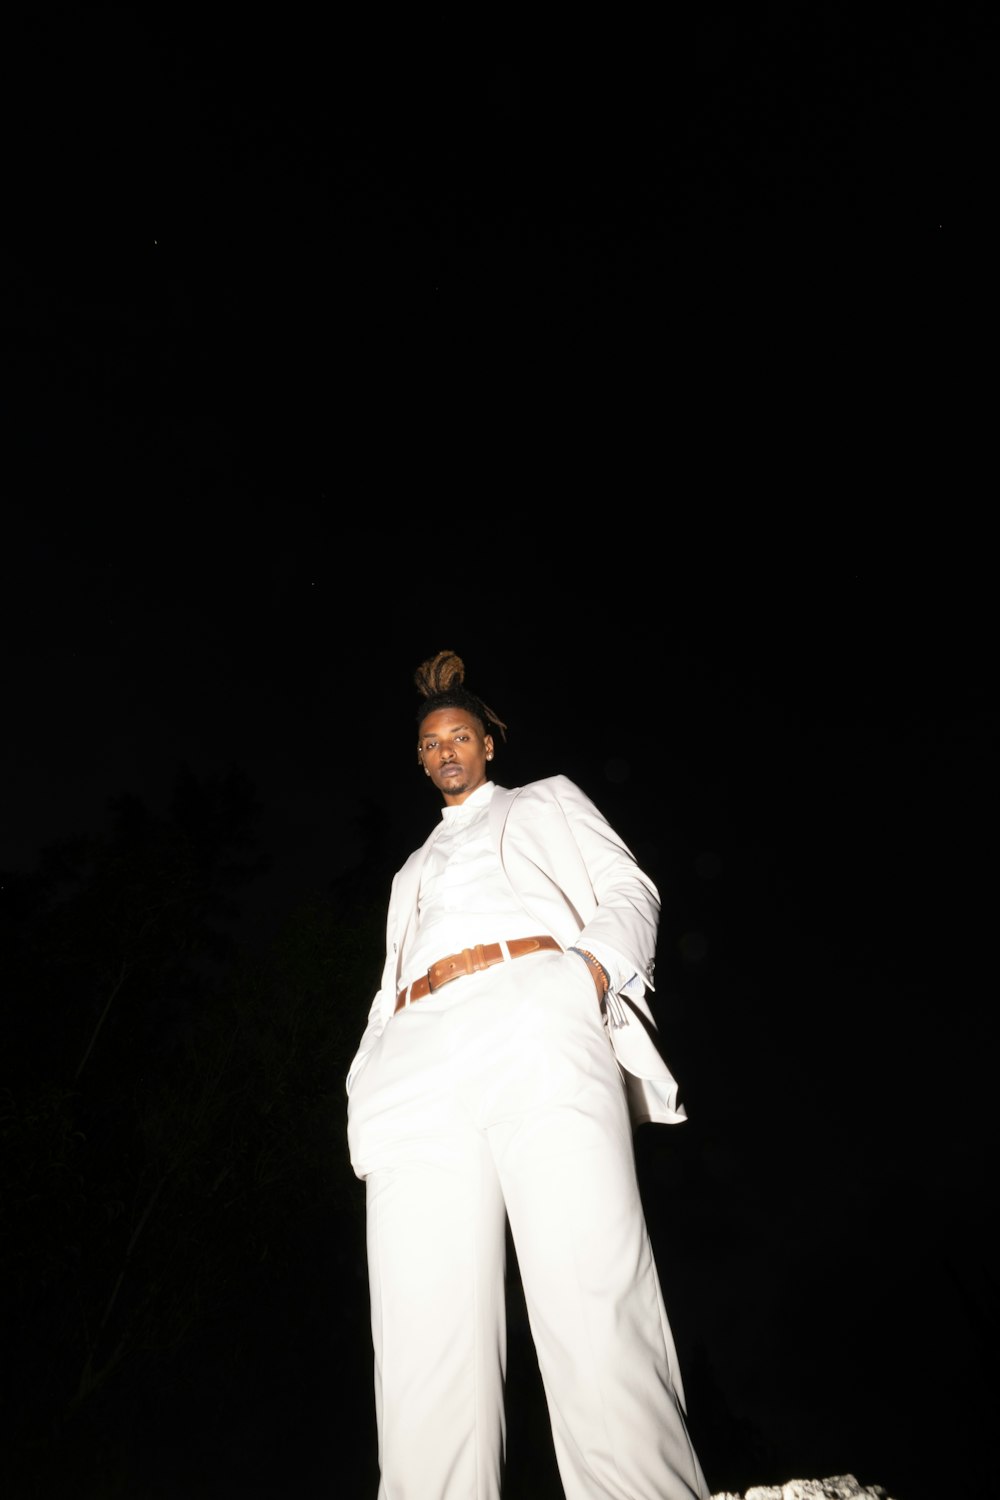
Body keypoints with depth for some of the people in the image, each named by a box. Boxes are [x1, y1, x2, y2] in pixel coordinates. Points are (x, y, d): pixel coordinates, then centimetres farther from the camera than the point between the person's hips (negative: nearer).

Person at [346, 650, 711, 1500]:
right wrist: (370, 1083, 13)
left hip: (535, 1008, -3)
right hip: (418, 1056, 4)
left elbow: (629, 891, 15)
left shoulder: (545, 802, 28)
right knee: (428, 1343, -9)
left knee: (595, 1305, -17)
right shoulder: (413, 869, 38)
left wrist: (595, 967, -8)